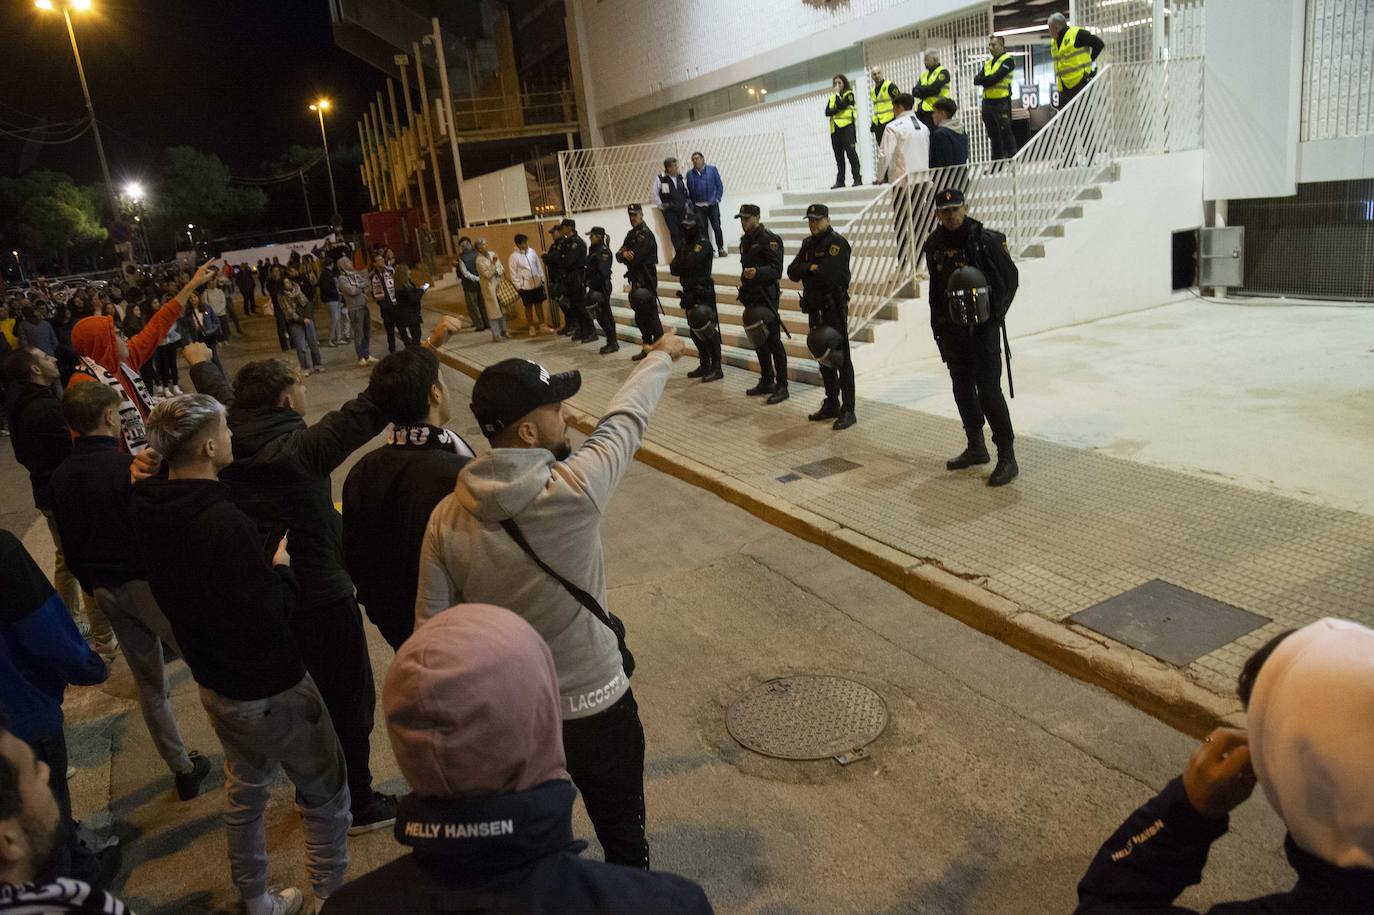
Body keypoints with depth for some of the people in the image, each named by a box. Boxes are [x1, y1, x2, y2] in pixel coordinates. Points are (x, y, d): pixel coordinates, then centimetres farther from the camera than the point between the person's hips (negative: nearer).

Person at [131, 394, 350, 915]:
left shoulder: (148, 509, -6)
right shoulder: (224, 523, -33)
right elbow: (268, 618, -29)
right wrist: (282, 567, -13)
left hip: (214, 684, 9)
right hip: (271, 693, -9)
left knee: (244, 789, 27)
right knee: (325, 798, 11)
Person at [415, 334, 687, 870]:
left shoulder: (447, 518, -13)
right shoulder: (573, 489, -25)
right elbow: (626, 419, -7)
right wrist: (660, 357, 12)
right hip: (594, 707, -4)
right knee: (623, 842, 21)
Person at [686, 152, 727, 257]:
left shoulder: (712, 170, 2)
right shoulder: (690, 174, 6)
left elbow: (720, 185, 3)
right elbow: (688, 191, 10)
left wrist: (717, 199, -4)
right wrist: (692, 205, 2)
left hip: (712, 205, -2)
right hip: (698, 207, 2)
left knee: (716, 227, -7)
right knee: (702, 229, 2)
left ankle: (721, 249, 3)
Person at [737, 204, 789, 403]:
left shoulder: (769, 239, -12)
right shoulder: (745, 240, 14)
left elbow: (776, 270, -21)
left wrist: (757, 272, -36)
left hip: (766, 297, -9)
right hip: (751, 297, 9)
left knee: (773, 341, -6)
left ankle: (781, 386, -2)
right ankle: (766, 381, 22)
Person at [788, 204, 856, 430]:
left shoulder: (837, 242, -11)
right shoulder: (808, 244, 14)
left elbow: (828, 274, -22)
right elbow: (792, 272, 5)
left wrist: (807, 270, -4)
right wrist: (811, 267, -12)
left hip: (834, 307, -8)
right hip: (815, 308, 8)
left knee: (841, 358, -7)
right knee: (824, 358, 13)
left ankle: (848, 410, -6)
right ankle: (831, 404, 23)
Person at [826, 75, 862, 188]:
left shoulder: (849, 94, 4)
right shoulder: (831, 97, 18)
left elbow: (841, 105, -14)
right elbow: (827, 112, 4)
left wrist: (837, 93, -4)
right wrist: (837, 110, -11)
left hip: (846, 127, -5)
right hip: (835, 129, 5)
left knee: (851, 153, -8)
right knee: (839, 156, 5)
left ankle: (857, 179, -7)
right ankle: (840, 181, 7)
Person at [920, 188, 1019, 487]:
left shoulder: (987, 240, -10)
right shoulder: (934, 245, 6)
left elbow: (1010, 278, -5)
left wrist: (994, 313, -14)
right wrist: (937, 324, 13)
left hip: (983, 327, -6)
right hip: (951, 329, 6)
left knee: (989, 390, -9)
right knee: (963, 389, 13)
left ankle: (1007, 457, -3)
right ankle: (976, 448, 27)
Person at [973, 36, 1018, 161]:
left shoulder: (1008, 60, -3)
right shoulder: (988, 62, 19)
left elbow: (995, 78, -17)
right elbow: (976, 80, 6)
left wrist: (981, 79, -4)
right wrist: (988, 80, -11)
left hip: (1002, 102, -7)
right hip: (987, 102, 7)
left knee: (1006, 133, -8)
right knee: (993, 135, 11)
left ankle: (1012, 158, -5)